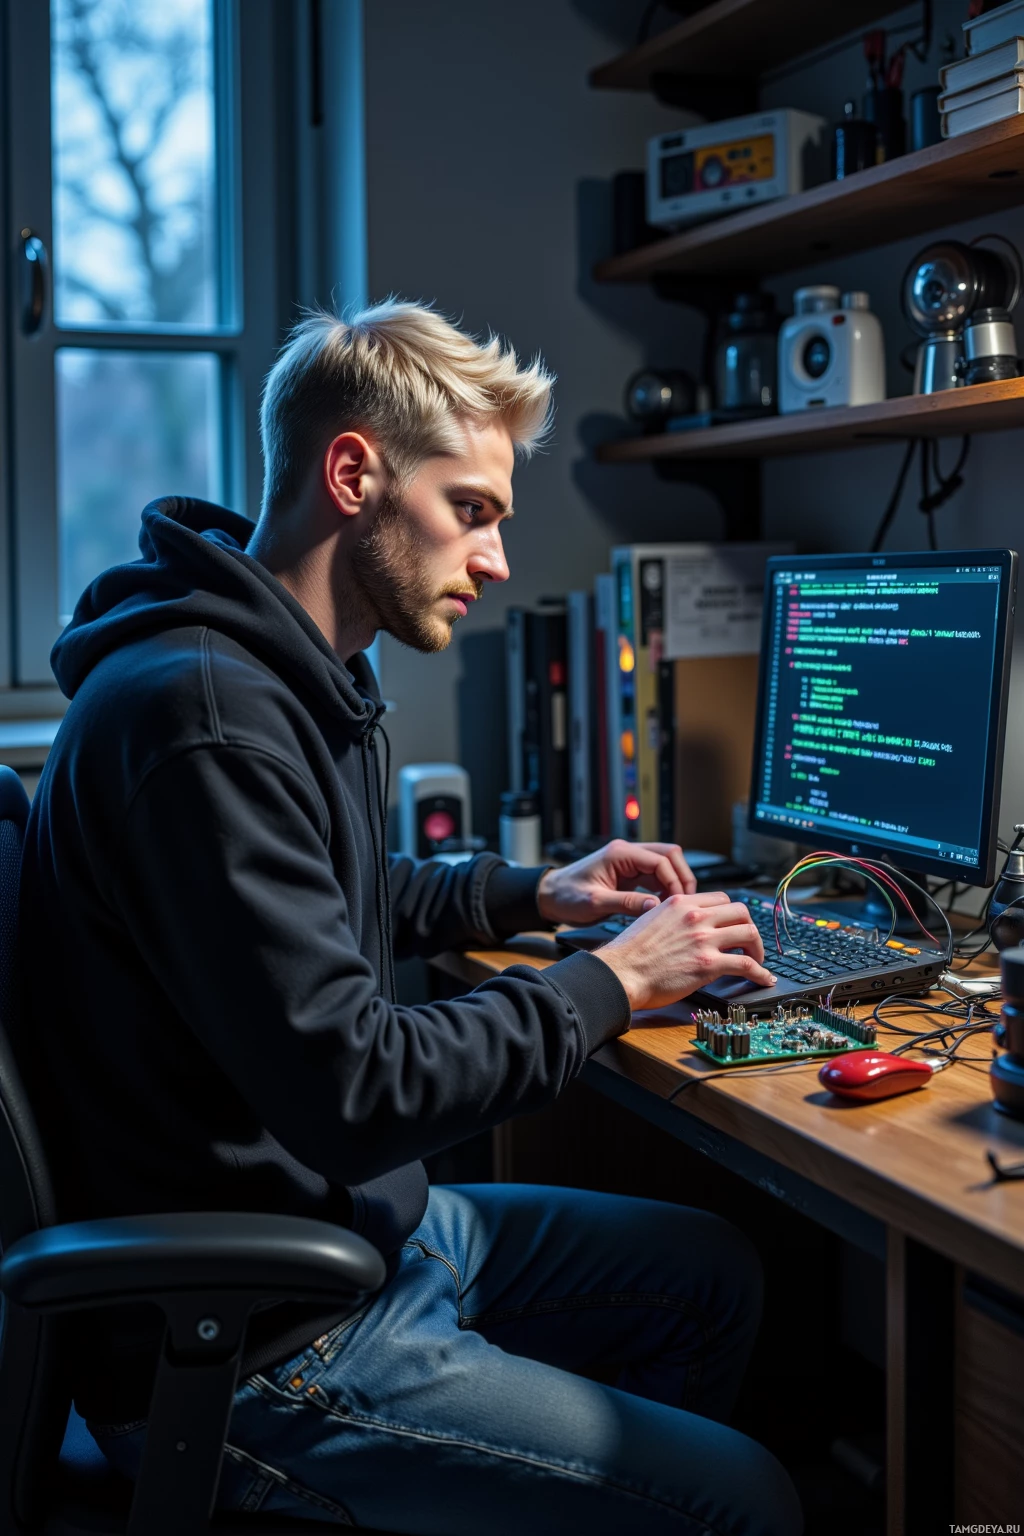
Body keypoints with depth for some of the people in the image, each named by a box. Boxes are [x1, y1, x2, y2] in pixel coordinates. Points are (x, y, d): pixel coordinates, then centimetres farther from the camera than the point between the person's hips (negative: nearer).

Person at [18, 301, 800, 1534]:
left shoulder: (298, 677, 7)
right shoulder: (202, 712, -27)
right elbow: (353, 1089, -29)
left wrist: (534, 896, 14)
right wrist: (609, 983, -16)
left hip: (365, 1222, 10)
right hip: (247, 1351, -10)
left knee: (714, 1277, 20)